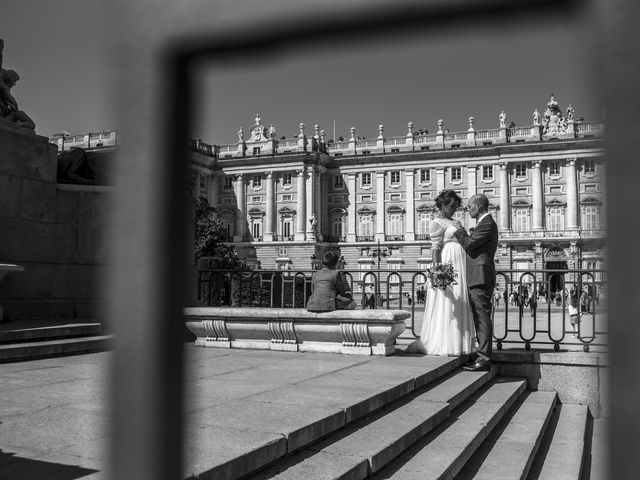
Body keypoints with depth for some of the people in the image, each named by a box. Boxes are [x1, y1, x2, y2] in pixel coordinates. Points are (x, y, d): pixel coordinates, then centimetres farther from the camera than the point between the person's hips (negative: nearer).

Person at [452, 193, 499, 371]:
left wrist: (459, 229, -4)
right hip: (478, 278, 10)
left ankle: (484, 359, -8)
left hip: (480, 277, -10)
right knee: (480, 318, 11)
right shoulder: (485, 223, 22)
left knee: (482, 317, -9)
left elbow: (469, 245, -17)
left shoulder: (487, 224, -10)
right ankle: (483, 356, 15)